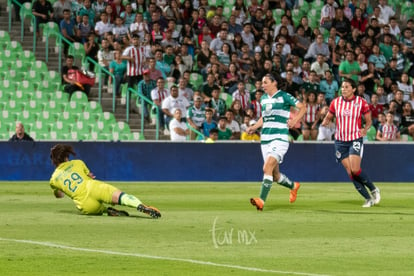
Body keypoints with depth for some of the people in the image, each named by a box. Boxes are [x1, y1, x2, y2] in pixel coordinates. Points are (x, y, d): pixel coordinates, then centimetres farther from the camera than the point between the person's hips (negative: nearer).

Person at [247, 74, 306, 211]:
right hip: (265, 138, 7)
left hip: (280, 138, -7)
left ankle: (262, 200, -29)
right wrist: (254, 127, 12)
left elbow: (302, 107, -5)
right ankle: (293, 186, 40)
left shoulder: (284, 96, -5)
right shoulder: (263, 99, 15)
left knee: (267, 168, -23)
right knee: (275, 174, 10)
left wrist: (294, 120, -20)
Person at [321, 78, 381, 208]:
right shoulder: (336, 102, 3)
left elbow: (368, 121, 5)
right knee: (350, 172, -3)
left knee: (355, 170, -18)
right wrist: (325, 122, -10)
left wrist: (364, 130, -14)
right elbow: (328, 117, 12)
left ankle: (373, 189, 5)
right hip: (340, 141, 3)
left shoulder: (361, 102, -4)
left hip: (355, 140, -3)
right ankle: (368, 199, 5)